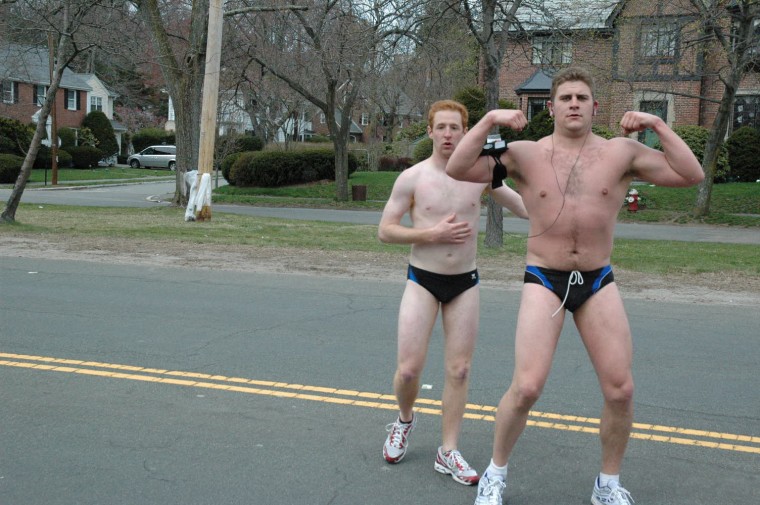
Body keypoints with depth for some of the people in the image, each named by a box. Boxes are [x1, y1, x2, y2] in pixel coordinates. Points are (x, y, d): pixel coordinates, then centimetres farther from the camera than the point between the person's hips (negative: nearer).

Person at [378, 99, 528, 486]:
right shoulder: (412, 178, -6)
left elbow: (526, 208, 4)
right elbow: (385, 231, -6)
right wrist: (432, 233, -16)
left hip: (465, 283, 2)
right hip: (422, 281, -2)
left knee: (458, 371, 5)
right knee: (409, 369, -5)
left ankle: (448, 452, 17)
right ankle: (405, 419, 28)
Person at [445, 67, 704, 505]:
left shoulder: (622, 152, 1)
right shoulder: (525, 155, -2)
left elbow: (692, 175, -3)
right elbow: (458, 169, -9)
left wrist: (658, 126, -8)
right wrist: (489, 120, -15)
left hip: (599, 282, 2)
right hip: (544, 281, -2)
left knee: (621, 390, 1)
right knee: (527, 388, -11)